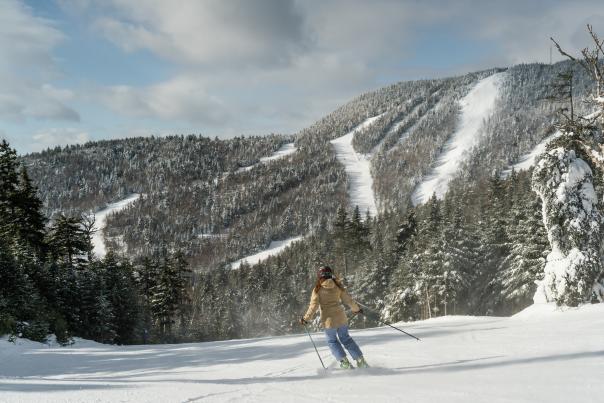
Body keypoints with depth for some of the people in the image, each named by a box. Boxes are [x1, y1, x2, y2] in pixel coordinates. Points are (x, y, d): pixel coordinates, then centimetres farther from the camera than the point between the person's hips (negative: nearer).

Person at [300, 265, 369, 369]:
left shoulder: (317, 289, -9)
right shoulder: (337, 286, 0)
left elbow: (313, 306, -11)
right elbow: (348, 299, 6)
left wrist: (306, 318, 0)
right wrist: (356, 309, 22)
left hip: (328, 319, -3)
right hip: (341, 317, 3)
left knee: (332, 341, 17)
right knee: (345, 338, 19)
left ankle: (344, 361, 7)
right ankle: (360, 360, 14)